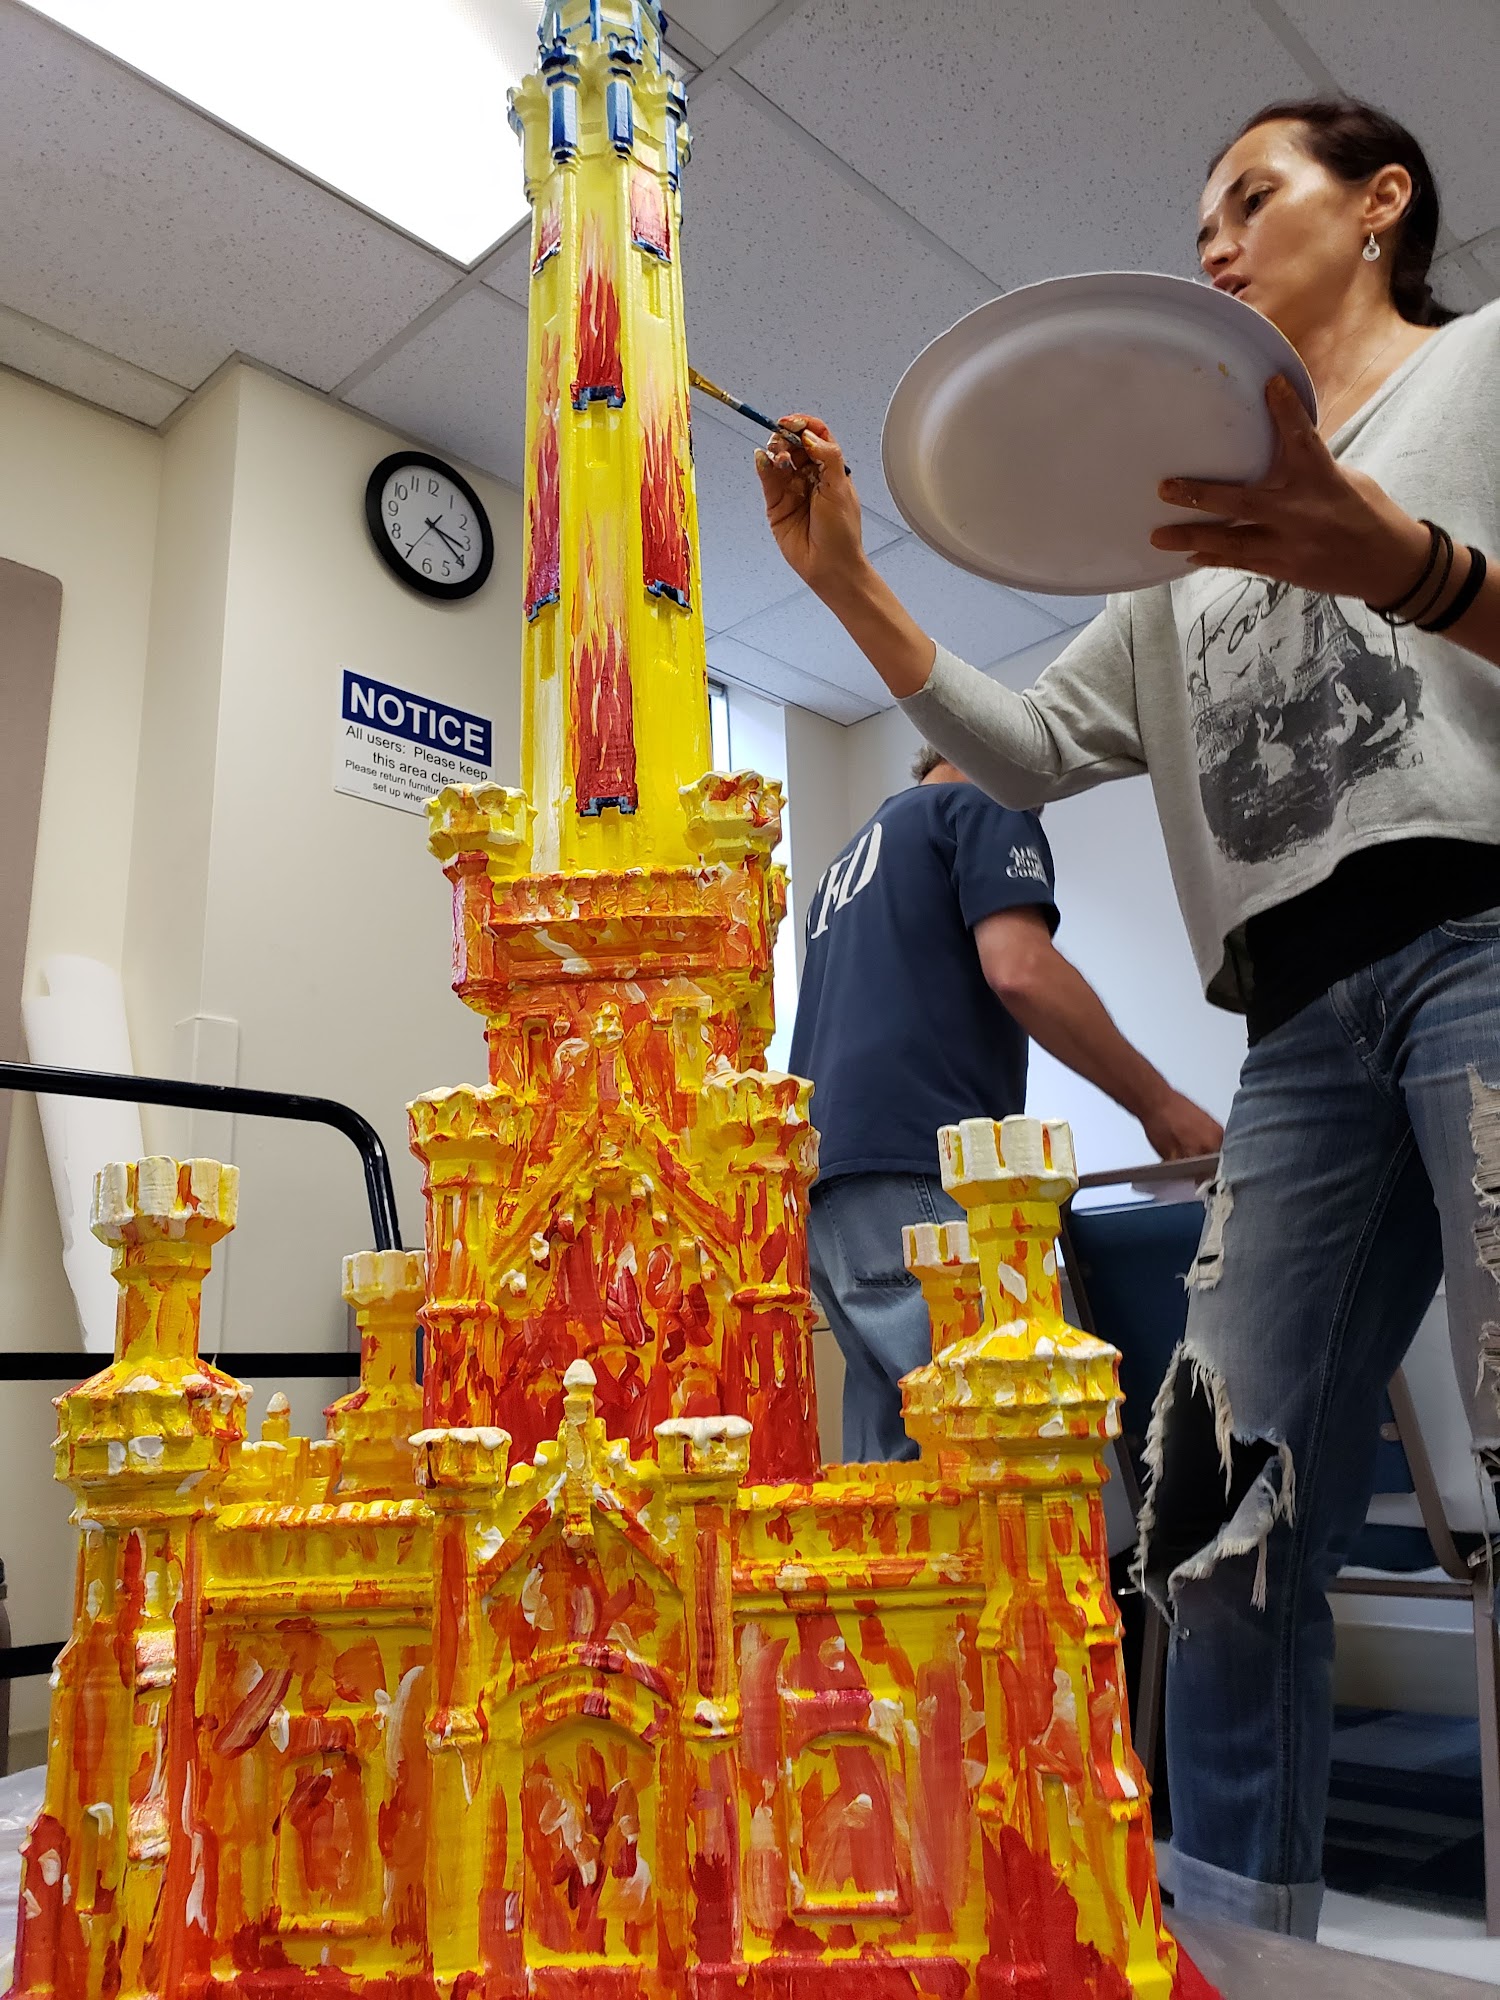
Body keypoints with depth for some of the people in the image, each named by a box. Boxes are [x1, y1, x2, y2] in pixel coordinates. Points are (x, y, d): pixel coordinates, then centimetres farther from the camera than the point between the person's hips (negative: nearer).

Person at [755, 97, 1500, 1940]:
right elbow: (1029, 749, 23)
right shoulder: (1194, 551, 31)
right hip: (1306, 1022, 5)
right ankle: (1220, 1932, 9)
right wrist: (846, 582, 16)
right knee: (1223, 1527, -2)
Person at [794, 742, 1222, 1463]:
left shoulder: (853, 855, 31)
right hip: (916, 1171, -9)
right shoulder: (988, 807, 6)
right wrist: (1157, 1103, -4)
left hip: (822, 1181, 9)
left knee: (899, 1448, 8)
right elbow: (1019, 968, -11)